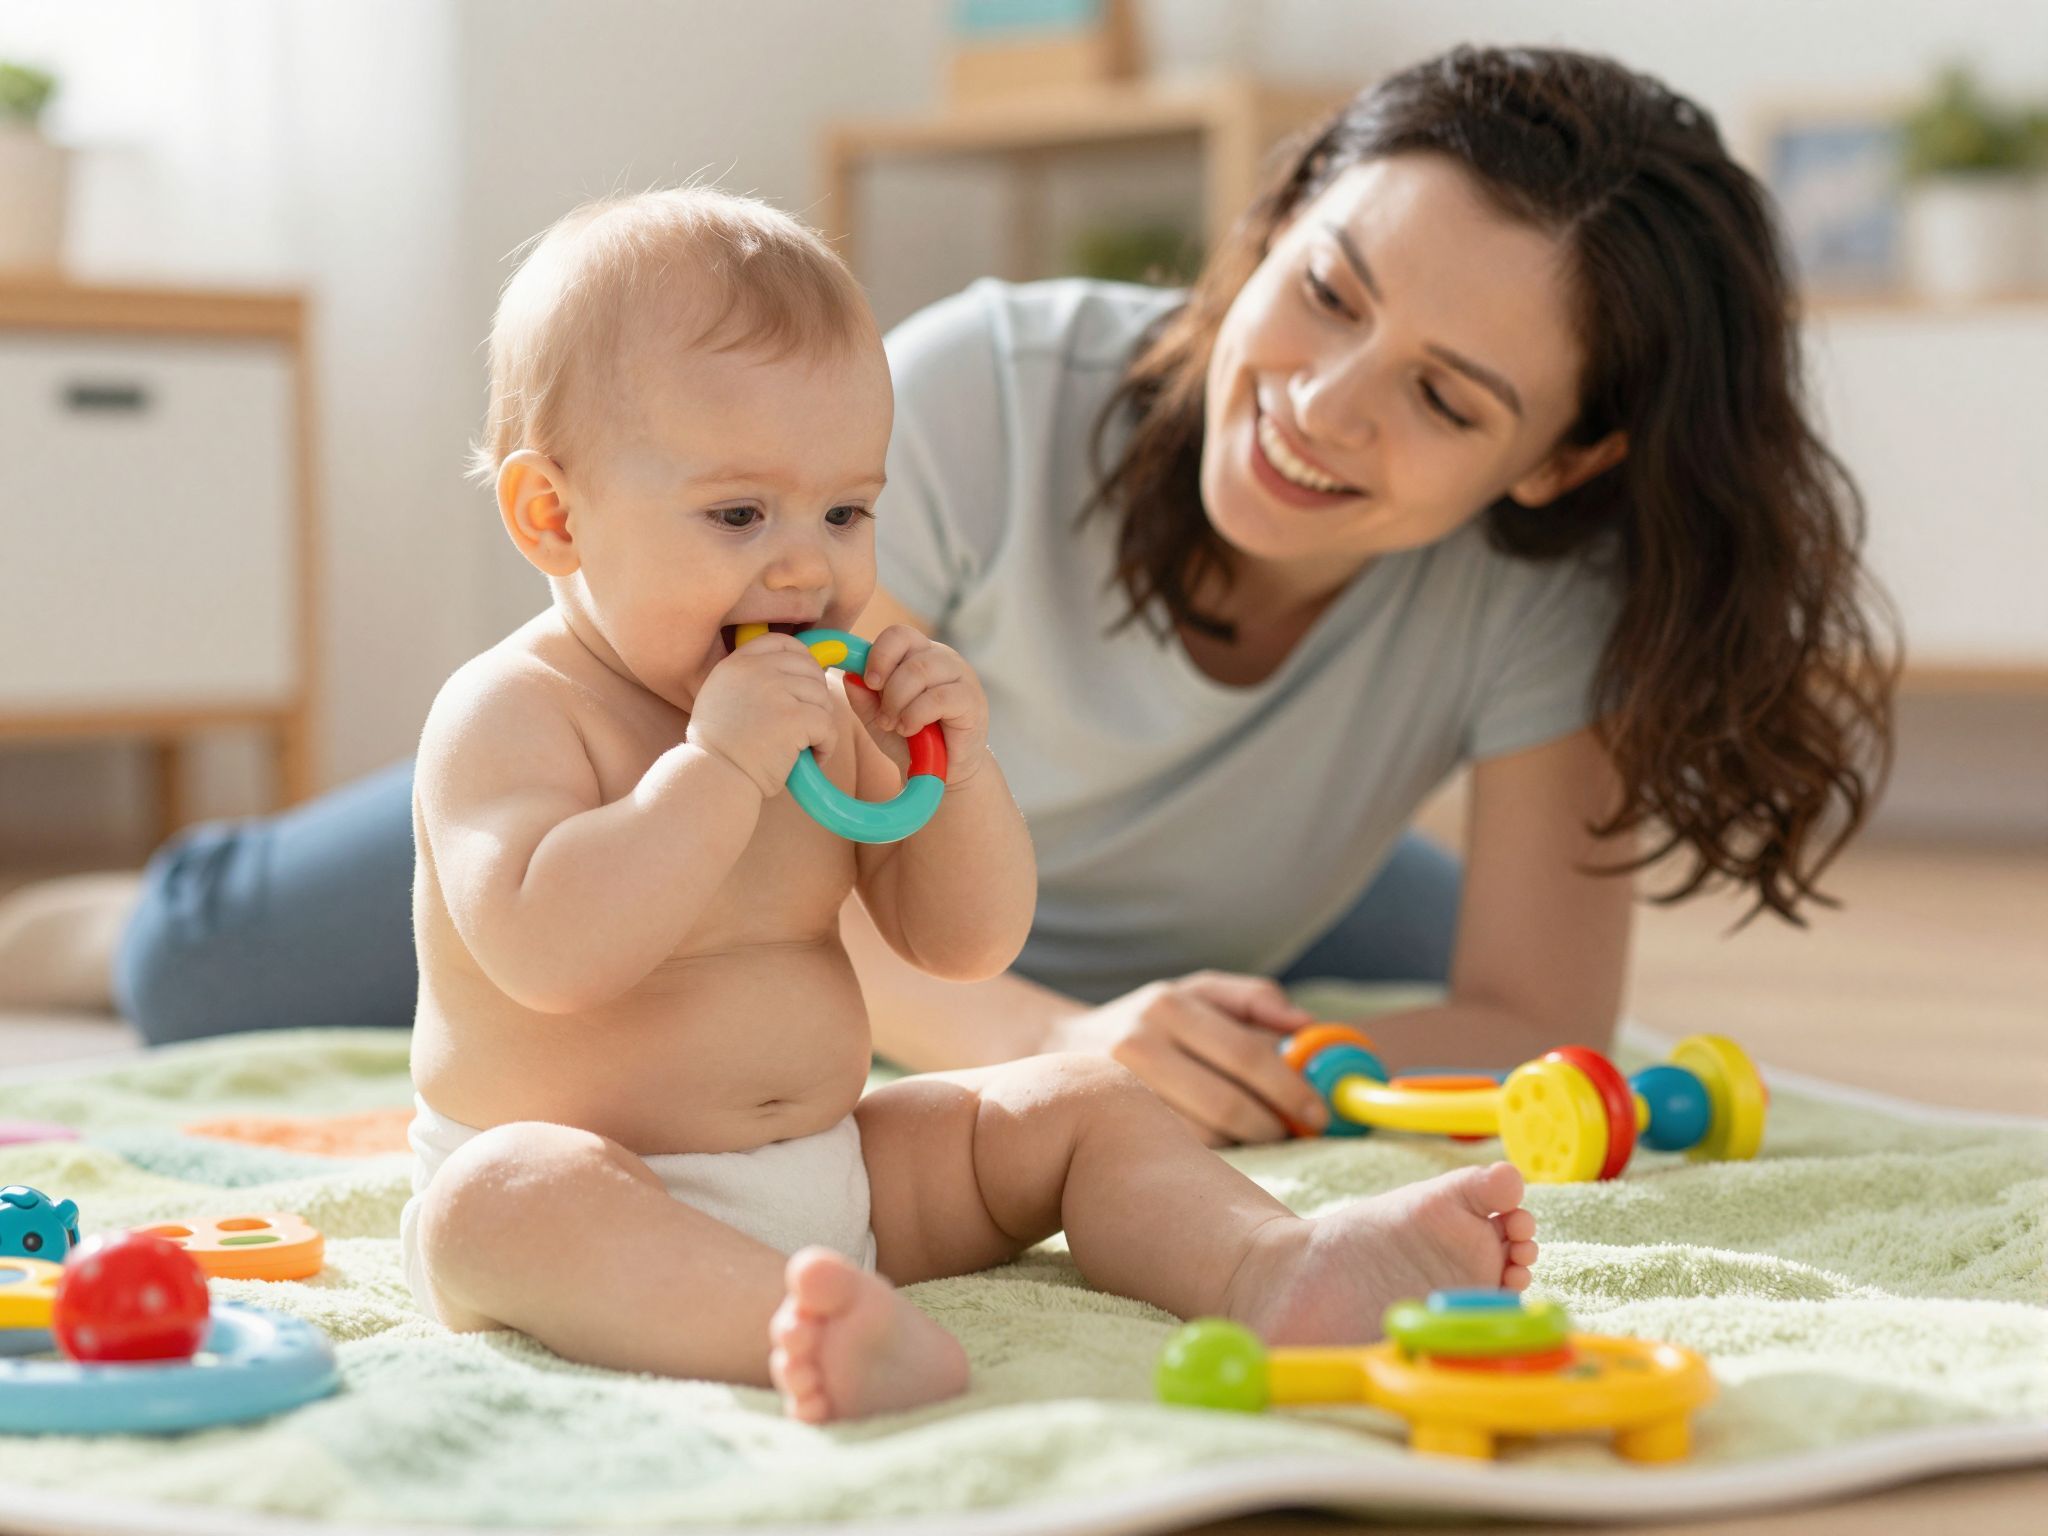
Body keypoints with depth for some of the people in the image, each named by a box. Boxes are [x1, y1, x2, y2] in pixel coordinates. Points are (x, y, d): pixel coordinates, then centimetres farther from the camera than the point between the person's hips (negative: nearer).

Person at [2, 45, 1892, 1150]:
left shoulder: (1555, 577, -33)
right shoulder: (985, 391, -38)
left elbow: (1535, 1031, -30)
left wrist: (1249, 1080, -48)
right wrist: (1052, 1037, -52)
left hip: (1198, 951, 3)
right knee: (196, 973, -2)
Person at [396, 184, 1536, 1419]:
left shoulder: (829, 716, 9)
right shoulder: (509, 713, -12)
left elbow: (964, 946, 7)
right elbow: (545, 954, -30)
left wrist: (954, 766, -10)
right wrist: (718, 764, -31)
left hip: (828, 1181, 7)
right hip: (605, 1206, -7)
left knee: (1084, 1108, 2)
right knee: (503, 1193, -38)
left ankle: (1271, 1266, -25)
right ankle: (856, 1342, -63)